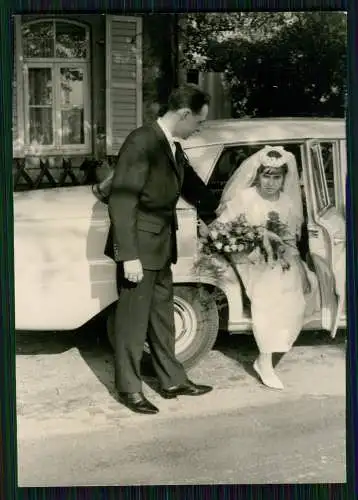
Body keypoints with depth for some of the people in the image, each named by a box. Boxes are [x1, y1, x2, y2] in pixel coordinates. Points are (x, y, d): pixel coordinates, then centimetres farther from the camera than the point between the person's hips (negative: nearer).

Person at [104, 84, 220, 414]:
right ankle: (129, 388, 17)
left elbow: (192, 186, 26)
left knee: (162, 314, 17)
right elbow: (121, 201, -21)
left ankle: (173, 380, 28)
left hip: (161, 246, 9)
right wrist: (129, 255, -23)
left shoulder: (174, 147, 9)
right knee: (134, 318, 2)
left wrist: (217, 215, 32)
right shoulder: (141, 143, -18)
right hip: (139, 247, -9)